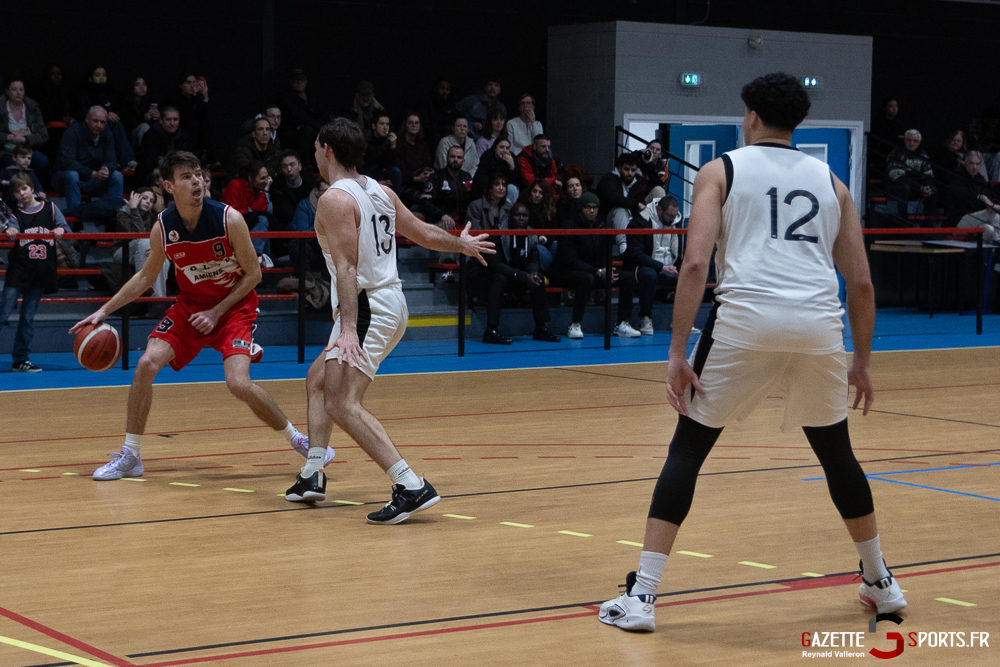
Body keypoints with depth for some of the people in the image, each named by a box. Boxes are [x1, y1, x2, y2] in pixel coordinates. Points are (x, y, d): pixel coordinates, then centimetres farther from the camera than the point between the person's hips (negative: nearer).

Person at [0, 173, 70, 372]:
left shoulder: (50, 208, 7)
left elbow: (64, 227, 3)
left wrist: (60, 230, -20)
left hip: (41, 273, 2)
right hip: (18, 269, -2)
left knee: (28, 318, 6)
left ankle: (21, 360, 12)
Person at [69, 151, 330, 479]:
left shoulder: (229, 219, -20)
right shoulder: (162, 227, -9)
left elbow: (253, 274, -10)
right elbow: (146, 277, 7)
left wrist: (216, 312, -16)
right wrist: (104, 311, 2)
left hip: (235, 306, -4)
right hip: (191, 305, 4)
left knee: (238, 383, -22)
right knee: (146, 364, -13)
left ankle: (297, 439, 2)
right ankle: (130, 456, 1)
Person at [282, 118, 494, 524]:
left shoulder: (334, 200, -13)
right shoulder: (380, 191, 12)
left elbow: (347, 268, -23)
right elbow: (424, 234, 20)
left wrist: (349, 329, -30)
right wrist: (464, 244, 39)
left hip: (366, 307, -10)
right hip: (390, 303, 10)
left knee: (342, 404, -17)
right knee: (317, 379, 23)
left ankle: (412, 487, -26)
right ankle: (312, 475, 24)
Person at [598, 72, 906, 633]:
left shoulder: (722, 171, 12)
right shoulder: (830, 182, 21)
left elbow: (696, 262, -3)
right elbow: (862, 282, 17)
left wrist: (678, 352, -4)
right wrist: (862, 362, 26)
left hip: (747, 320, -3)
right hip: (819, 323, 3)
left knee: (688, 448, 8)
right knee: (836, 451, 24)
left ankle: (642, 595, 0)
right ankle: (881, 583, 35)